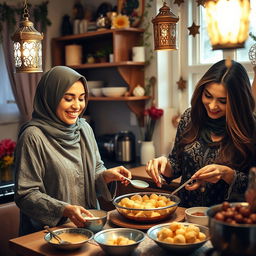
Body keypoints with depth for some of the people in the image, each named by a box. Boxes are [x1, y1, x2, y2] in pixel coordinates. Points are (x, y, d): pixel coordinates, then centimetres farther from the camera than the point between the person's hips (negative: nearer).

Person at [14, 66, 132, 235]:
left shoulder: (84, 128, 9)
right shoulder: (33, 137, -11)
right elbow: (26, 194, -11)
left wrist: (106, 175, -3)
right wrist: (64, 210, -22)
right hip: (50, 232, -6)